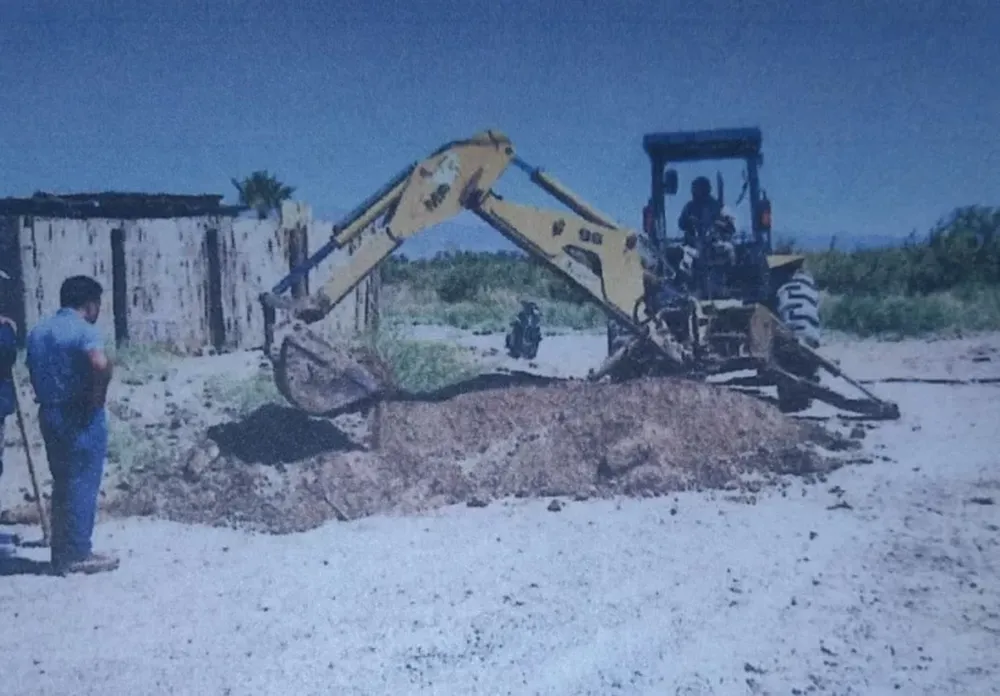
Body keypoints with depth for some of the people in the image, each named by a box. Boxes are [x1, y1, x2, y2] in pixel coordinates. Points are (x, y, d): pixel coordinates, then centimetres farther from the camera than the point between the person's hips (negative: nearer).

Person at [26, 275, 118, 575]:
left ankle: (60, 553, 20)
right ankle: (78, 554, 4)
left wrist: (48, 399, 12)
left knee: (62, 483, 15)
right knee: (83, 484, -1)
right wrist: (96, 400, -18)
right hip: (80, 416, -8)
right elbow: (101, 365, -31)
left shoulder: (37, 331, 13)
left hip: (49, 413, 8)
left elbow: (34, 372, 16)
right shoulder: (84, 331, -14)